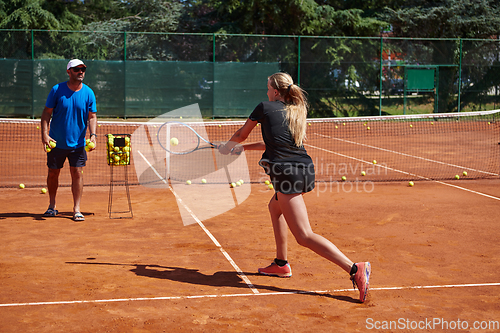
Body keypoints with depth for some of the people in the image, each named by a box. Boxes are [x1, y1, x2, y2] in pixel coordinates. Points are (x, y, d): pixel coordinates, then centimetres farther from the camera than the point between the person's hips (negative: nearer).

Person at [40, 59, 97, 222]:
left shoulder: (88, 93, -2)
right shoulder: (57, 90, -5)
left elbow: (92, 116, 0)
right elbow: (46, 113, -2)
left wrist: (93, 135, -15)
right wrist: (44, 134, -13)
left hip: (77, 143, 0)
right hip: (56, 142, 0)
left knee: (77, 173, -3)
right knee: (53, 173, 9)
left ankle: (76, 209, 4)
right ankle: (52, 206, 26)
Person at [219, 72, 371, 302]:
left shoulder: (265, 108, 3)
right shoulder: (297, 112, 20)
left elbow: (241, 134, 18)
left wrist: (228, 146, 40)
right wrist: (244, 148, 40)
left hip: (286, 173, -8)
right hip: (304, 169, 8)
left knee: (304, 236, -10)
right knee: (274, 207, 32)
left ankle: (355, 269, -23)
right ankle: (281, 264, 36)